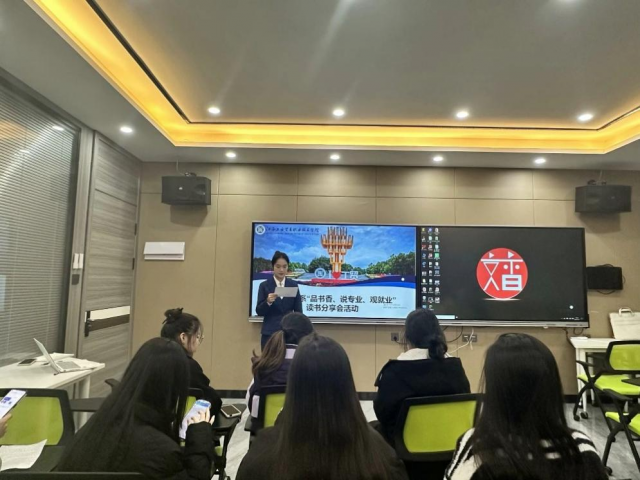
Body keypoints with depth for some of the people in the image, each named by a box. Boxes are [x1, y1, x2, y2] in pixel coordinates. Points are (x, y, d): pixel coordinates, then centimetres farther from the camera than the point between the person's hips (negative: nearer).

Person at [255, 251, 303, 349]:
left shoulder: (293, 285, 4)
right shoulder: (264, 285, 0)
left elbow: (298, 311, 5)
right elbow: (259, 311, -3)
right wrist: (268, 302, -22)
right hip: (269, 333, -1)